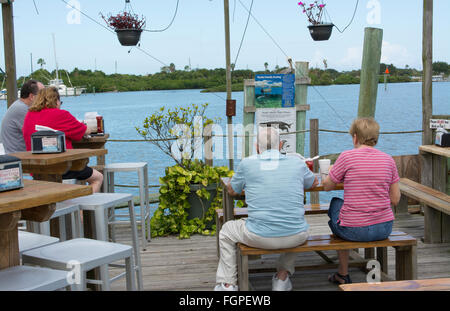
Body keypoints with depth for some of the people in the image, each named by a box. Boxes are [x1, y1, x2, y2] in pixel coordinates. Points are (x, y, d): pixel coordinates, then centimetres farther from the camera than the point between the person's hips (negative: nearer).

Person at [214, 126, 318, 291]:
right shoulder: (297, 163, 6)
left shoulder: (247, 164, 0)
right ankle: (282, 276, 30)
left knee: (226, 232, 27)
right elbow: (314, 182, 27)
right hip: (296, 237, 2)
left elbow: (231, 190, 17)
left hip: (260, 237, -2)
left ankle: (228, 284, 26)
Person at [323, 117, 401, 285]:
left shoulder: (347, 156, -10)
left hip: (354, 231, -4)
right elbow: (395, 199, 4)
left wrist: (331, 171, 23)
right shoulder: (388, 159, 1)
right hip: (384, 229, 5)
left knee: (335, 203, 27)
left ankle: (343, 274, 34)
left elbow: (327, 186, 3)